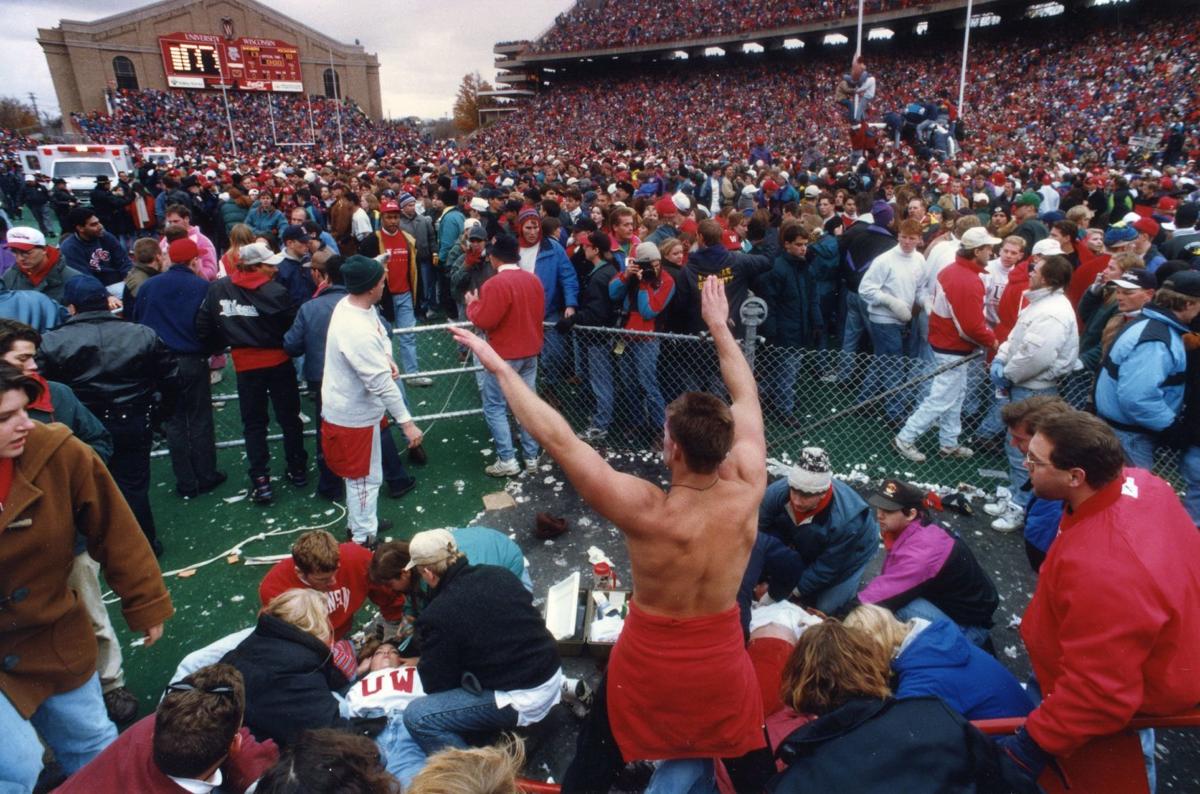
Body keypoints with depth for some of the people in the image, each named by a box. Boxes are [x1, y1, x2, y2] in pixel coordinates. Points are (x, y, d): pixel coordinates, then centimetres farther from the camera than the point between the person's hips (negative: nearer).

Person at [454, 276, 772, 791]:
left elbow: (557, 437, -32)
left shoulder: (645, 512, -33)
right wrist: (720, 328, 3)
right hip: (722, 659, 3)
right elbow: (747, 401, -7)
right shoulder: (746, 493, -22)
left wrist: (499, 365, -25)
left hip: (649, 664, -2)